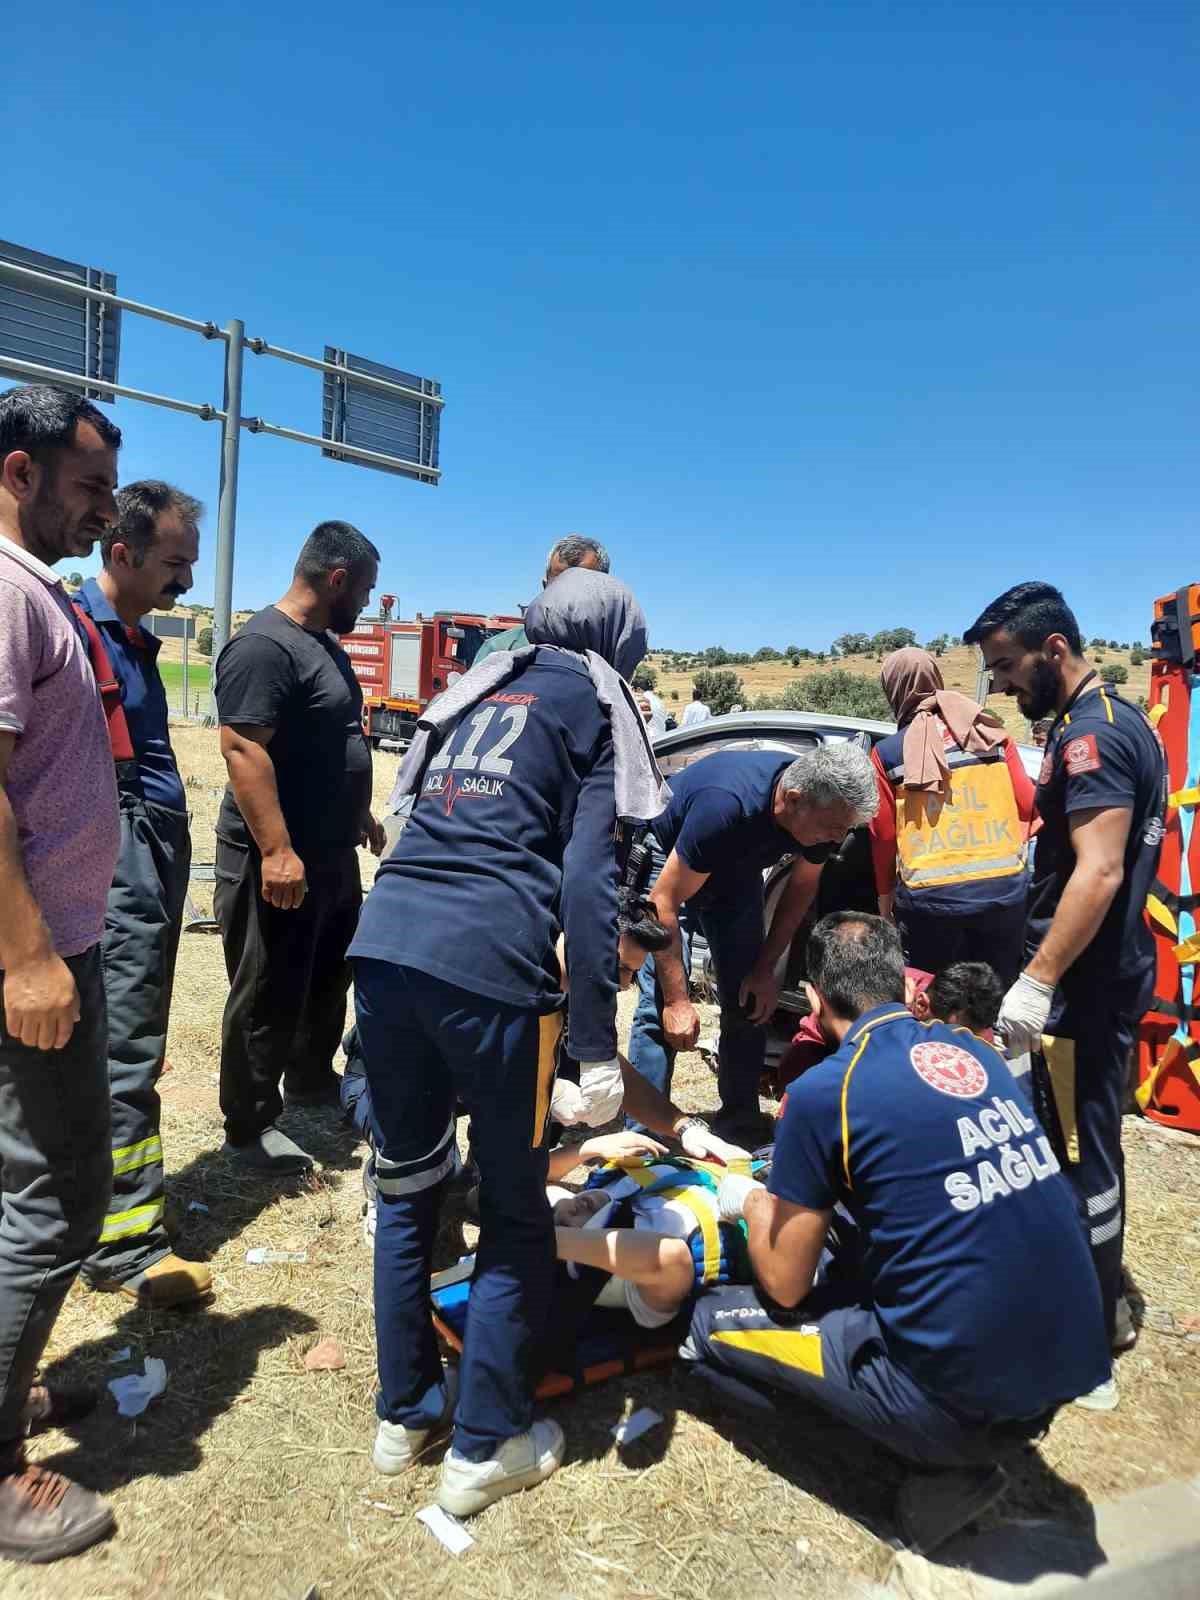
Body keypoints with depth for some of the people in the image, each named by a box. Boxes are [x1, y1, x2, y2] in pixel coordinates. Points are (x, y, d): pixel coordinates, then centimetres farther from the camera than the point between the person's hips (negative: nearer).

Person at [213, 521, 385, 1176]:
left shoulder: (326, 645, 13)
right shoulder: (263, 645, -19)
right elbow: (242, 749, -26)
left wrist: (361, 815, 26)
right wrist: (277, 851, -30)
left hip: (333, 854, 10)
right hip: (279, 862, -10)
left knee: (328, 981, 23)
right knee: (268, 1000, 3)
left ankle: (311, 1083, 42)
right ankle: (248, 1130, 19)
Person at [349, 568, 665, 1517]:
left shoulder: (475, 689, 24)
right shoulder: (597, 704, 6)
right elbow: (588, 879, -7)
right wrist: (598, 1047, -6)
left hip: (385, 944, 6)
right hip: (490, 966, -6)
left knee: (407, 1188, 21)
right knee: (515, 1213, 14)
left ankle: (404, 1414, 36)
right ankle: (485, 1446, 26)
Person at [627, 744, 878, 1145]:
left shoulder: (825, 808, -23)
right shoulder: (726, 806, -41)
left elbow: (802, 887, -3)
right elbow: (664, 903, -32)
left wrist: (765, 970, -5)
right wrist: (677, 1000, -27)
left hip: (736, 867, 6)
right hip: (668, 859, -5)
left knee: (749, 1002, 2)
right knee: (661, 1005, -17)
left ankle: (740, 1128, 16)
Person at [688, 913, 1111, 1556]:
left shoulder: (823, 1092, -14)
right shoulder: (975, 1053, 5)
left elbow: (785, 1286, -3)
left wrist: (751, 1202, 15)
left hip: (968, 1395, -7)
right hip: (1071, 1368, 7)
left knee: (713, 1321, 8)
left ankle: (948, 1459, 4)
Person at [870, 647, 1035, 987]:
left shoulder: (887, 753, 1)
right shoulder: (992, 734, 6)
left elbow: (883, 834, 2)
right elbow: (1027, 806, 7)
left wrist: (885, 898, 13)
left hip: (930, 897, -2)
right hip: (1005, 890, 2)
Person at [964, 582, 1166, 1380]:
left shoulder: (1090, 732, -19)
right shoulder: (1117, 718, 13)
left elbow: (1099, 870, -27)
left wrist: (1037, 980, -27)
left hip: (1086, 980, -10)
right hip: (1102, 970, 10)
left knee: (1080, 1147, 1)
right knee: (1086, 1139, 20)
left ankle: (1094, 1315, 15)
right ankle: (1093, 1291, 34)